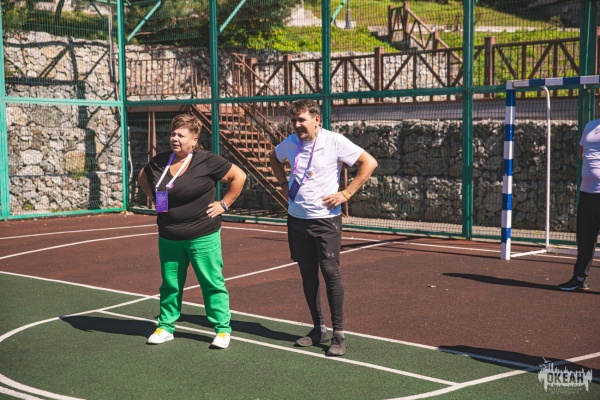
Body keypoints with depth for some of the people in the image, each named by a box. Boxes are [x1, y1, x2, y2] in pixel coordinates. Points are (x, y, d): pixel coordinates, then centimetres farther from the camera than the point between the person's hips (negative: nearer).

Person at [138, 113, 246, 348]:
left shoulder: (207, 161, -10)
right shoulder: (159, 162, 4)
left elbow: (238, 176, -3)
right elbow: (143, 177, 26)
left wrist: (224, 204, -6)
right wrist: (155, 199, 13)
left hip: (202, 236, -4)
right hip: (169, 238, 5)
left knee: (213, 283, 1)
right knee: (170, 284, 13)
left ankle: (222, 329, 10)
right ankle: (166, 326, 27)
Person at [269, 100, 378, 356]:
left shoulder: (334, 142, -12)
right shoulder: (289, 143, 4)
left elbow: (369, 163, -12)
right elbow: (275, 158, 28)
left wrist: (346, 193, -15)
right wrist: (284, 184, 14)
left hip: (325, 218, -5)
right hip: (297, 218, 5)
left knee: (330, 272, -8)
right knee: (308, 275, 9)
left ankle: (338, 334, 0)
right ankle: (318, 329, 20)